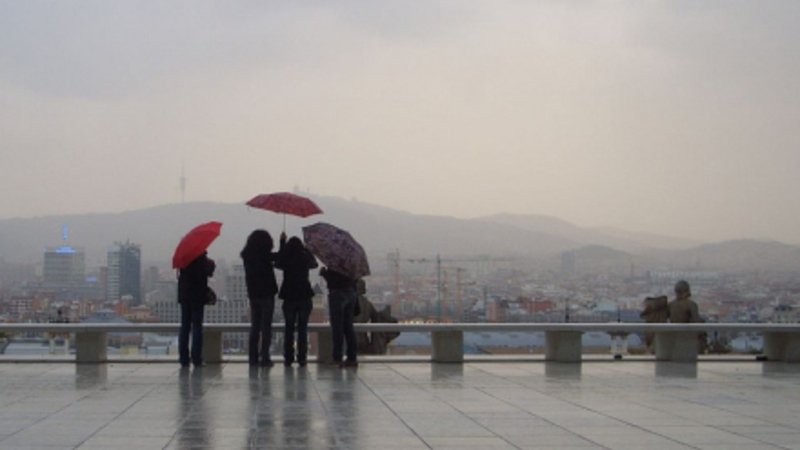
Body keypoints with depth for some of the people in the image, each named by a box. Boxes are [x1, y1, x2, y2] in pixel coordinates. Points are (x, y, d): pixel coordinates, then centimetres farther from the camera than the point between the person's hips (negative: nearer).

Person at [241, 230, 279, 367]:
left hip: (253, 295, 5)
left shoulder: (247, 256, 2)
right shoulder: (265, 255, -14)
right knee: (266, 326, -2)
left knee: (255, 326, 11)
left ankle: (253, 357, 10)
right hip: (266, 294, -5)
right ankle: (265, 358, -6)